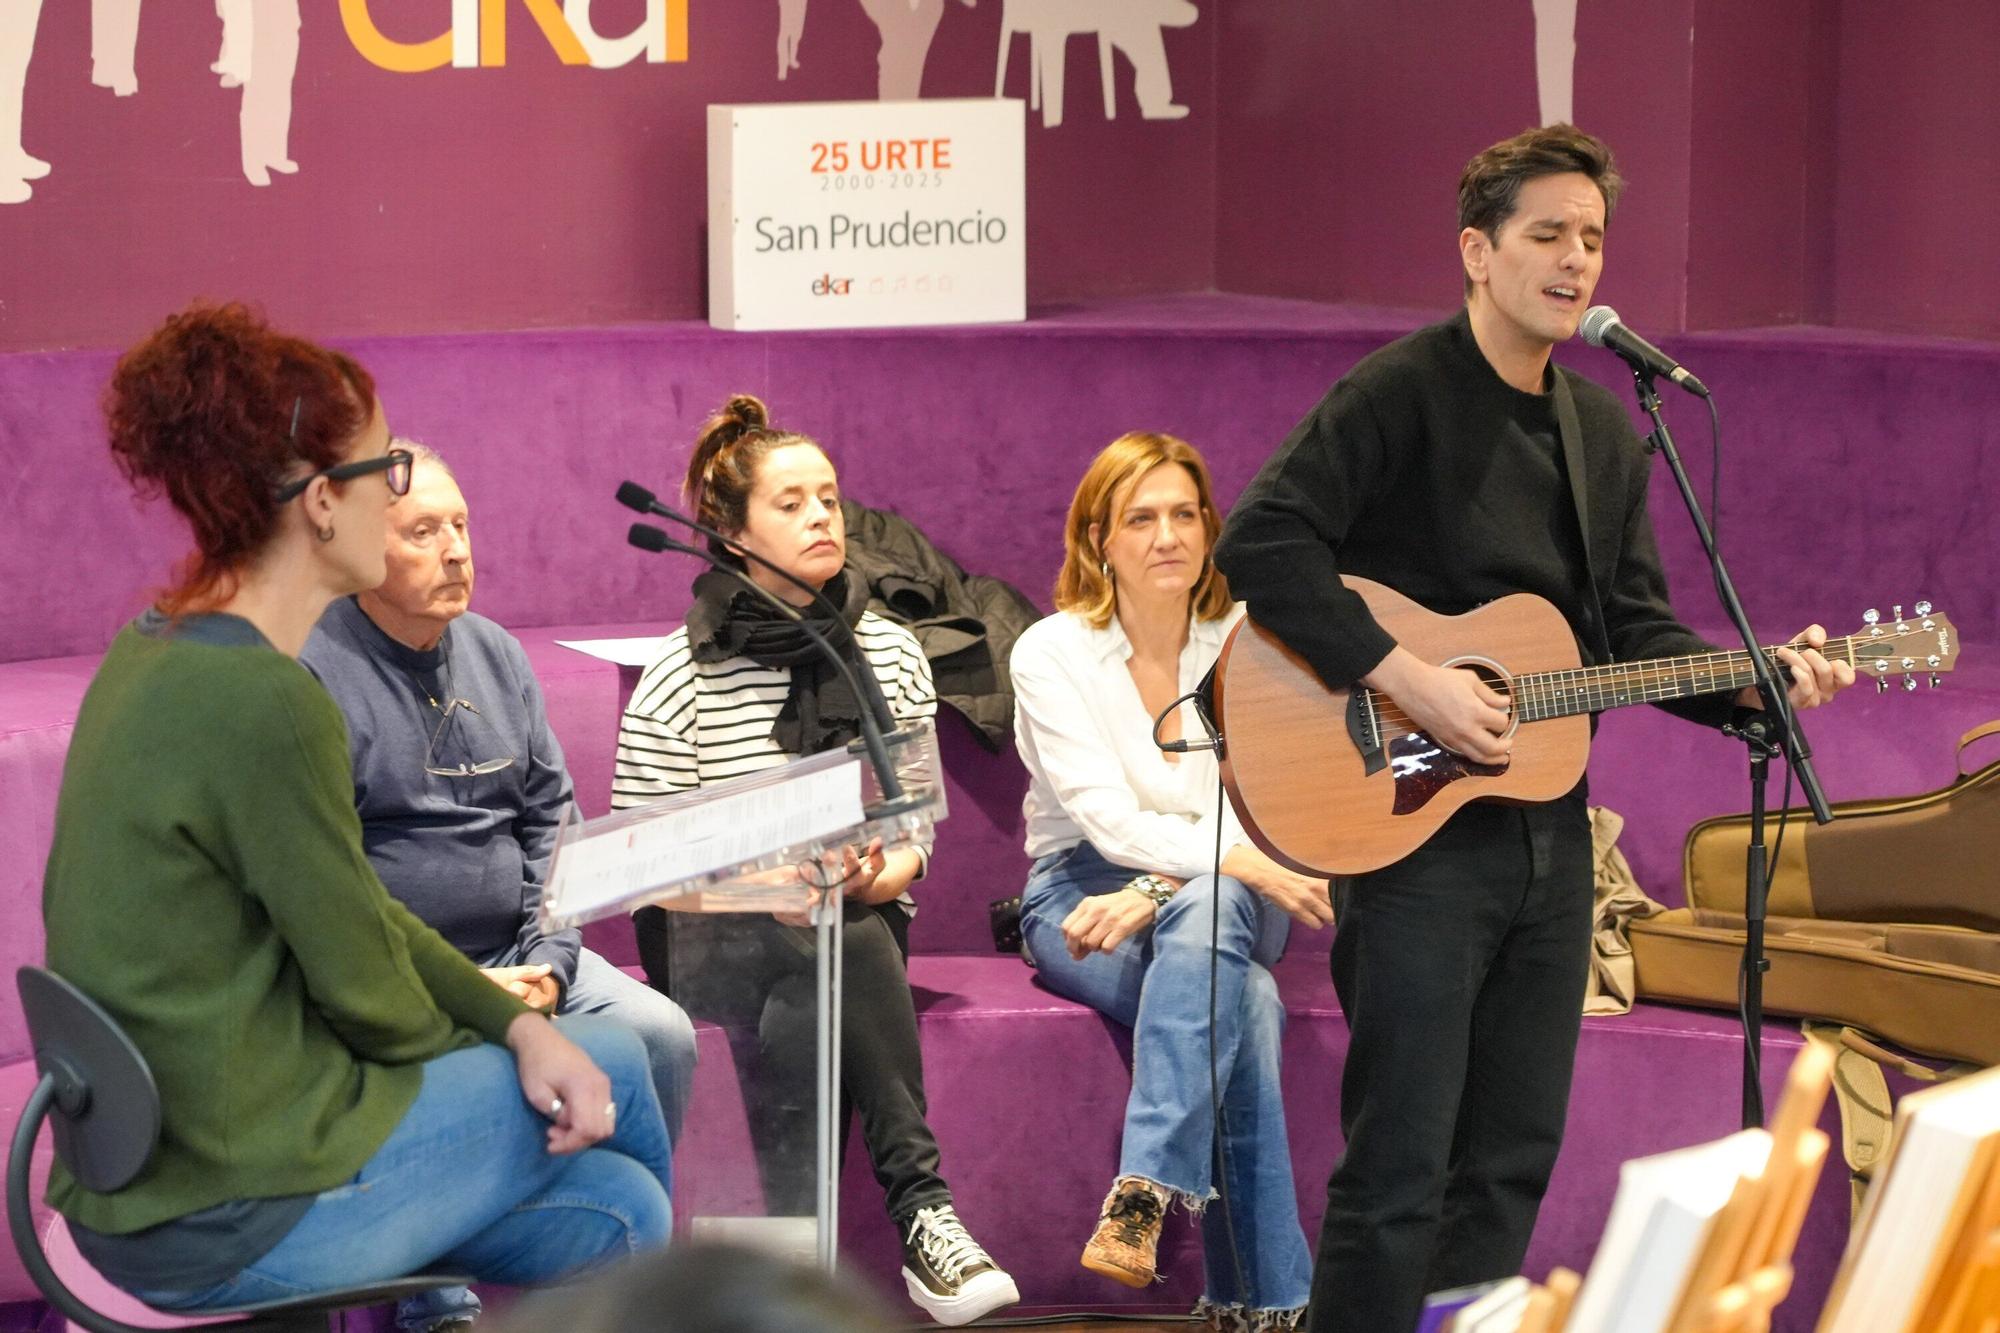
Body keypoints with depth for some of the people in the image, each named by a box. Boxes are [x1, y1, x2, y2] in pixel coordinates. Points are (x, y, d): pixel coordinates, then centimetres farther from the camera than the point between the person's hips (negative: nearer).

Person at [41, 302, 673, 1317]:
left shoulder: (161, 654, 8)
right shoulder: (260, 702, -24)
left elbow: (360, 905, 11)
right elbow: (363, 983, -14)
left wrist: (519, 1025, 1)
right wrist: (508, 1043, 6)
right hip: (233, 1216, -9)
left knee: (614, 1201, 14)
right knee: (615, 1066, 11)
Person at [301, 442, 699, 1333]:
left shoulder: (495, 655, 12)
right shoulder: (310, 675, -12)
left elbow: (550, 817, 14)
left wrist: (548, 960, -3)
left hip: (512, 953, 7)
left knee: (659, 1034, -13)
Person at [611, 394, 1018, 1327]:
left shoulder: (891, 655, 11)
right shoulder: (680, 677, -3)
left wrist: (879, 876, -13)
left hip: (857, 924, 3)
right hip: (712, 945, -3)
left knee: (810, 1014, -34)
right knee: (847, 950, -36)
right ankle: (921, 1211, -39)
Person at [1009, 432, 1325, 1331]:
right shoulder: (1052, 654, -6)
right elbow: (1110, 821, -17)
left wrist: (1153, 894, -26)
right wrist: (1254, 866, -32)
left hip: (1228, 896, 2)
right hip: (1079, 896, -2)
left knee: (1208, 913, -37)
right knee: (1242, 1002, -33)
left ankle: (1144, 1198, -44)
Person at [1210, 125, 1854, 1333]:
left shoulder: (1606, 430, 13)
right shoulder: (1402, 392, -10)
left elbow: (1632, 630, 16)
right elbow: (1261, 545, -20)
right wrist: (1408, 678, -24)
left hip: (1546, 827, 7)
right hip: (1410, 822, -7)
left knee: (1513, 1159, 11)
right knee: (1401, 1167, -6)